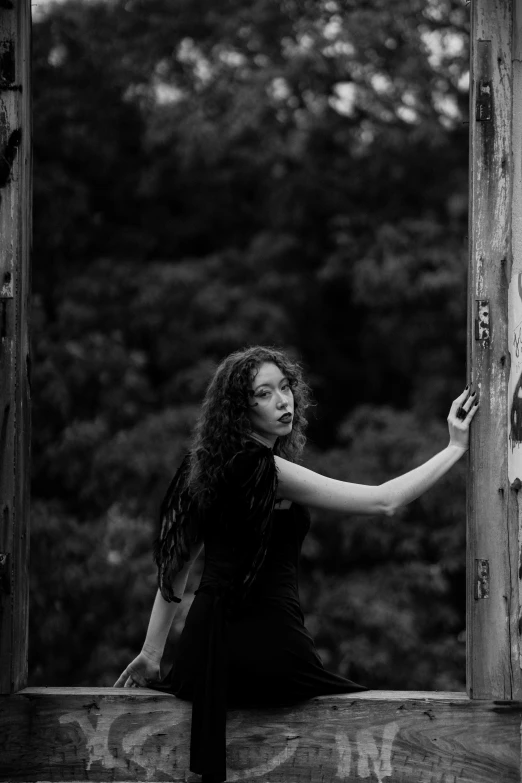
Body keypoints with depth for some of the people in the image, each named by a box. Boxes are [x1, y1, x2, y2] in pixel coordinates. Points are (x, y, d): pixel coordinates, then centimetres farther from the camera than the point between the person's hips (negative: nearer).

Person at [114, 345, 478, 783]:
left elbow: (177, 561, 16)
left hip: (204, 645, 8)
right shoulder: (266, 470, -13)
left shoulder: (209, 468, 11)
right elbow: (384, 502, -14)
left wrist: (152, 653, 21)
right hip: (266, 644, -8)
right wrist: (456, 447, -7)